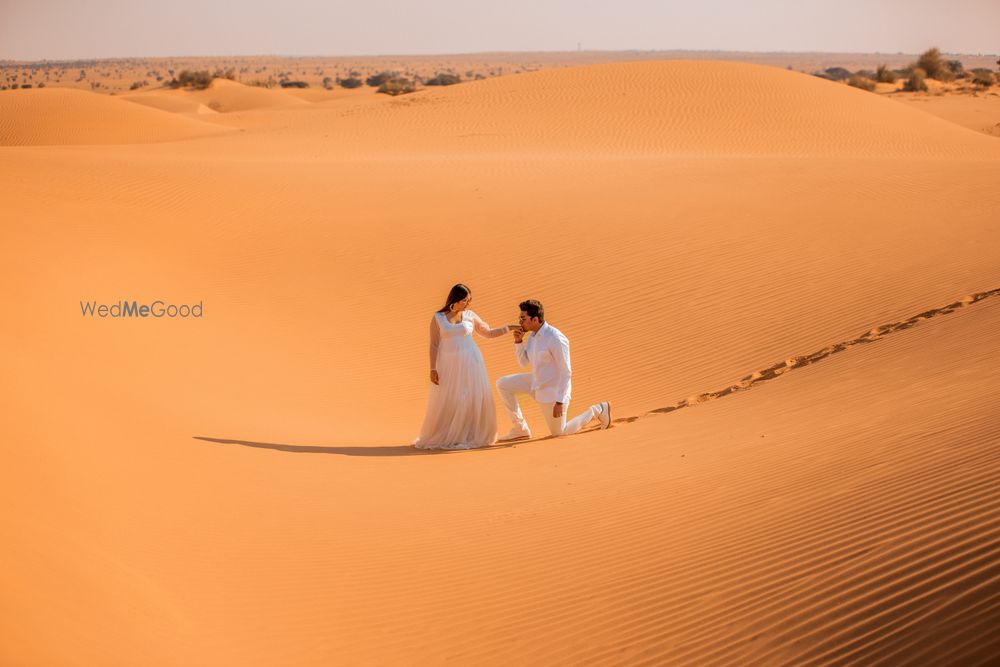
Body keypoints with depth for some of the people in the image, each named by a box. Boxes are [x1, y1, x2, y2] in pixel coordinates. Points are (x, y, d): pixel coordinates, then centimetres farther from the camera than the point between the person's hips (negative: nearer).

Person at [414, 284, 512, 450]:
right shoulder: (437, 318, -2)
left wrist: (508, 328, 6)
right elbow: (434, 345, -2)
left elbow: (489, 333, 14)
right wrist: (433, 369, -8)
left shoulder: (470, 316, 4)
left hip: (470, 364, 1)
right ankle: (443, 437, 18)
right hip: (449, 366, -1)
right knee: (445, 403, 1)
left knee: (473, 399, -1)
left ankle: (470, 436, 12)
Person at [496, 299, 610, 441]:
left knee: (559, 432, 9)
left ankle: (597, 411, 23)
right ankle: (520, 429, 7)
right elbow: (523, 362, 10)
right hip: (539, 382, 8)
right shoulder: (535, 335, 0)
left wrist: (560, 402, -24)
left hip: (555, 391, -8)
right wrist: (518, 341, -8)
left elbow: (566, 372, -24)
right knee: (502, 384, 2)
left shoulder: (556, 339, -28)